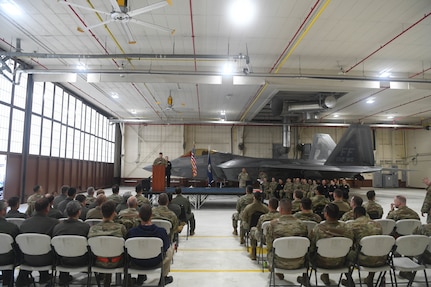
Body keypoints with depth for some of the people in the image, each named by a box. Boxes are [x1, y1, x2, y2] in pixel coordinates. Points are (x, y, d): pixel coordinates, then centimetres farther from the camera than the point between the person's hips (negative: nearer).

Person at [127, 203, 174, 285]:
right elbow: (165, 248, -10)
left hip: (137, 263, 2)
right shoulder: (161, 231, -28)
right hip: (155, 263, -2)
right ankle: (164, 277, 36)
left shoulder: (131, 232, -26)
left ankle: (140, 277, 40)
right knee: (170, 249, 26)